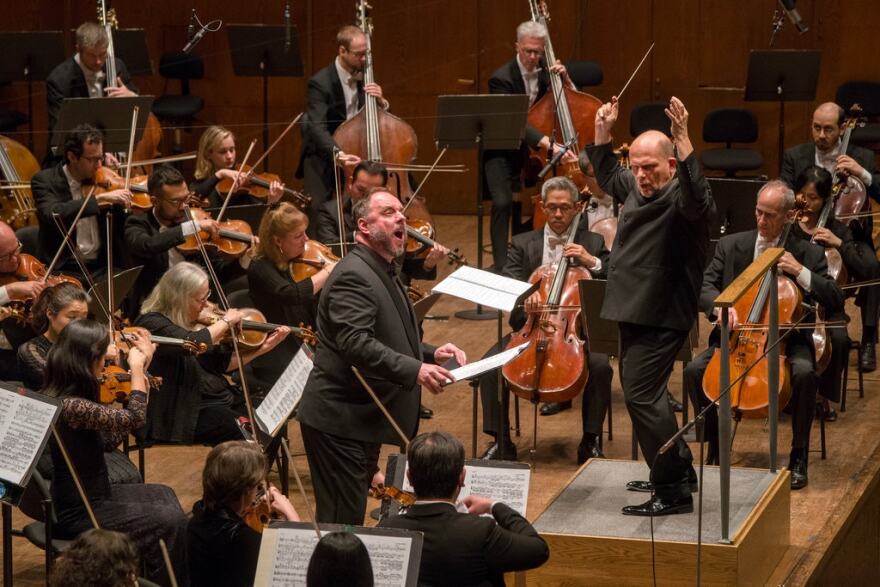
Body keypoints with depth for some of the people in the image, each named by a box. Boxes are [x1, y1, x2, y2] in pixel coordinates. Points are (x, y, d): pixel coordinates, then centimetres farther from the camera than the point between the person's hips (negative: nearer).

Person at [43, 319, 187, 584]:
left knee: (164, 496, 20)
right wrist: (138, 368, -15)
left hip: (86, 496, 10)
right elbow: (134, 419, -26)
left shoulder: (56, 395, 2)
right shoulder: (70, 406, -29)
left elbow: (109, 438, 7)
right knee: (171, 522, -5)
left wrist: (139, 386, 1)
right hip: (79, 515, -10)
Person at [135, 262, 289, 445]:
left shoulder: (193, 320, 10)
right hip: (183, 412, -8)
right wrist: (225, 321, -17)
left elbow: (223, 363, 16)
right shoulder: (152, 323, -15)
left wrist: (264, 347, 7)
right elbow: (193, 343, -33)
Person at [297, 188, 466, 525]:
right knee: (341, 522, -8)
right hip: (339, 422, -11)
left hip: (363, 418, 11)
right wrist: (415, 370, -38)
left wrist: (431, 354, 8)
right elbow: (355, 343, -30)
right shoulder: (353, 276, -17)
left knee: (352, 517, 16)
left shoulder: (383, 271, 18)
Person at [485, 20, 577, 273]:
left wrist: (564, 79, -11)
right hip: (503, 151, -5)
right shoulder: (502, 78, -18)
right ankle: (502, 266, -17)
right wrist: (548, 142, -46)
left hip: (535, 149, 5)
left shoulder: (545, 69, 0)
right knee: (502, 202, -26)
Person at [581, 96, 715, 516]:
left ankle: (673, 492, -7)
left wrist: (683, 140, -51)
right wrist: (603, 131, 22)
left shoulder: (682, 197, -18)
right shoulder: (638, 188, 9)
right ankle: (678, 469, 35)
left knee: (641, 395, -14)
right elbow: (608, 179, 31)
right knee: (643, 393, 20)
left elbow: (695, 199, -44)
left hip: (662, 316, -10)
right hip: (634, 311, 10)